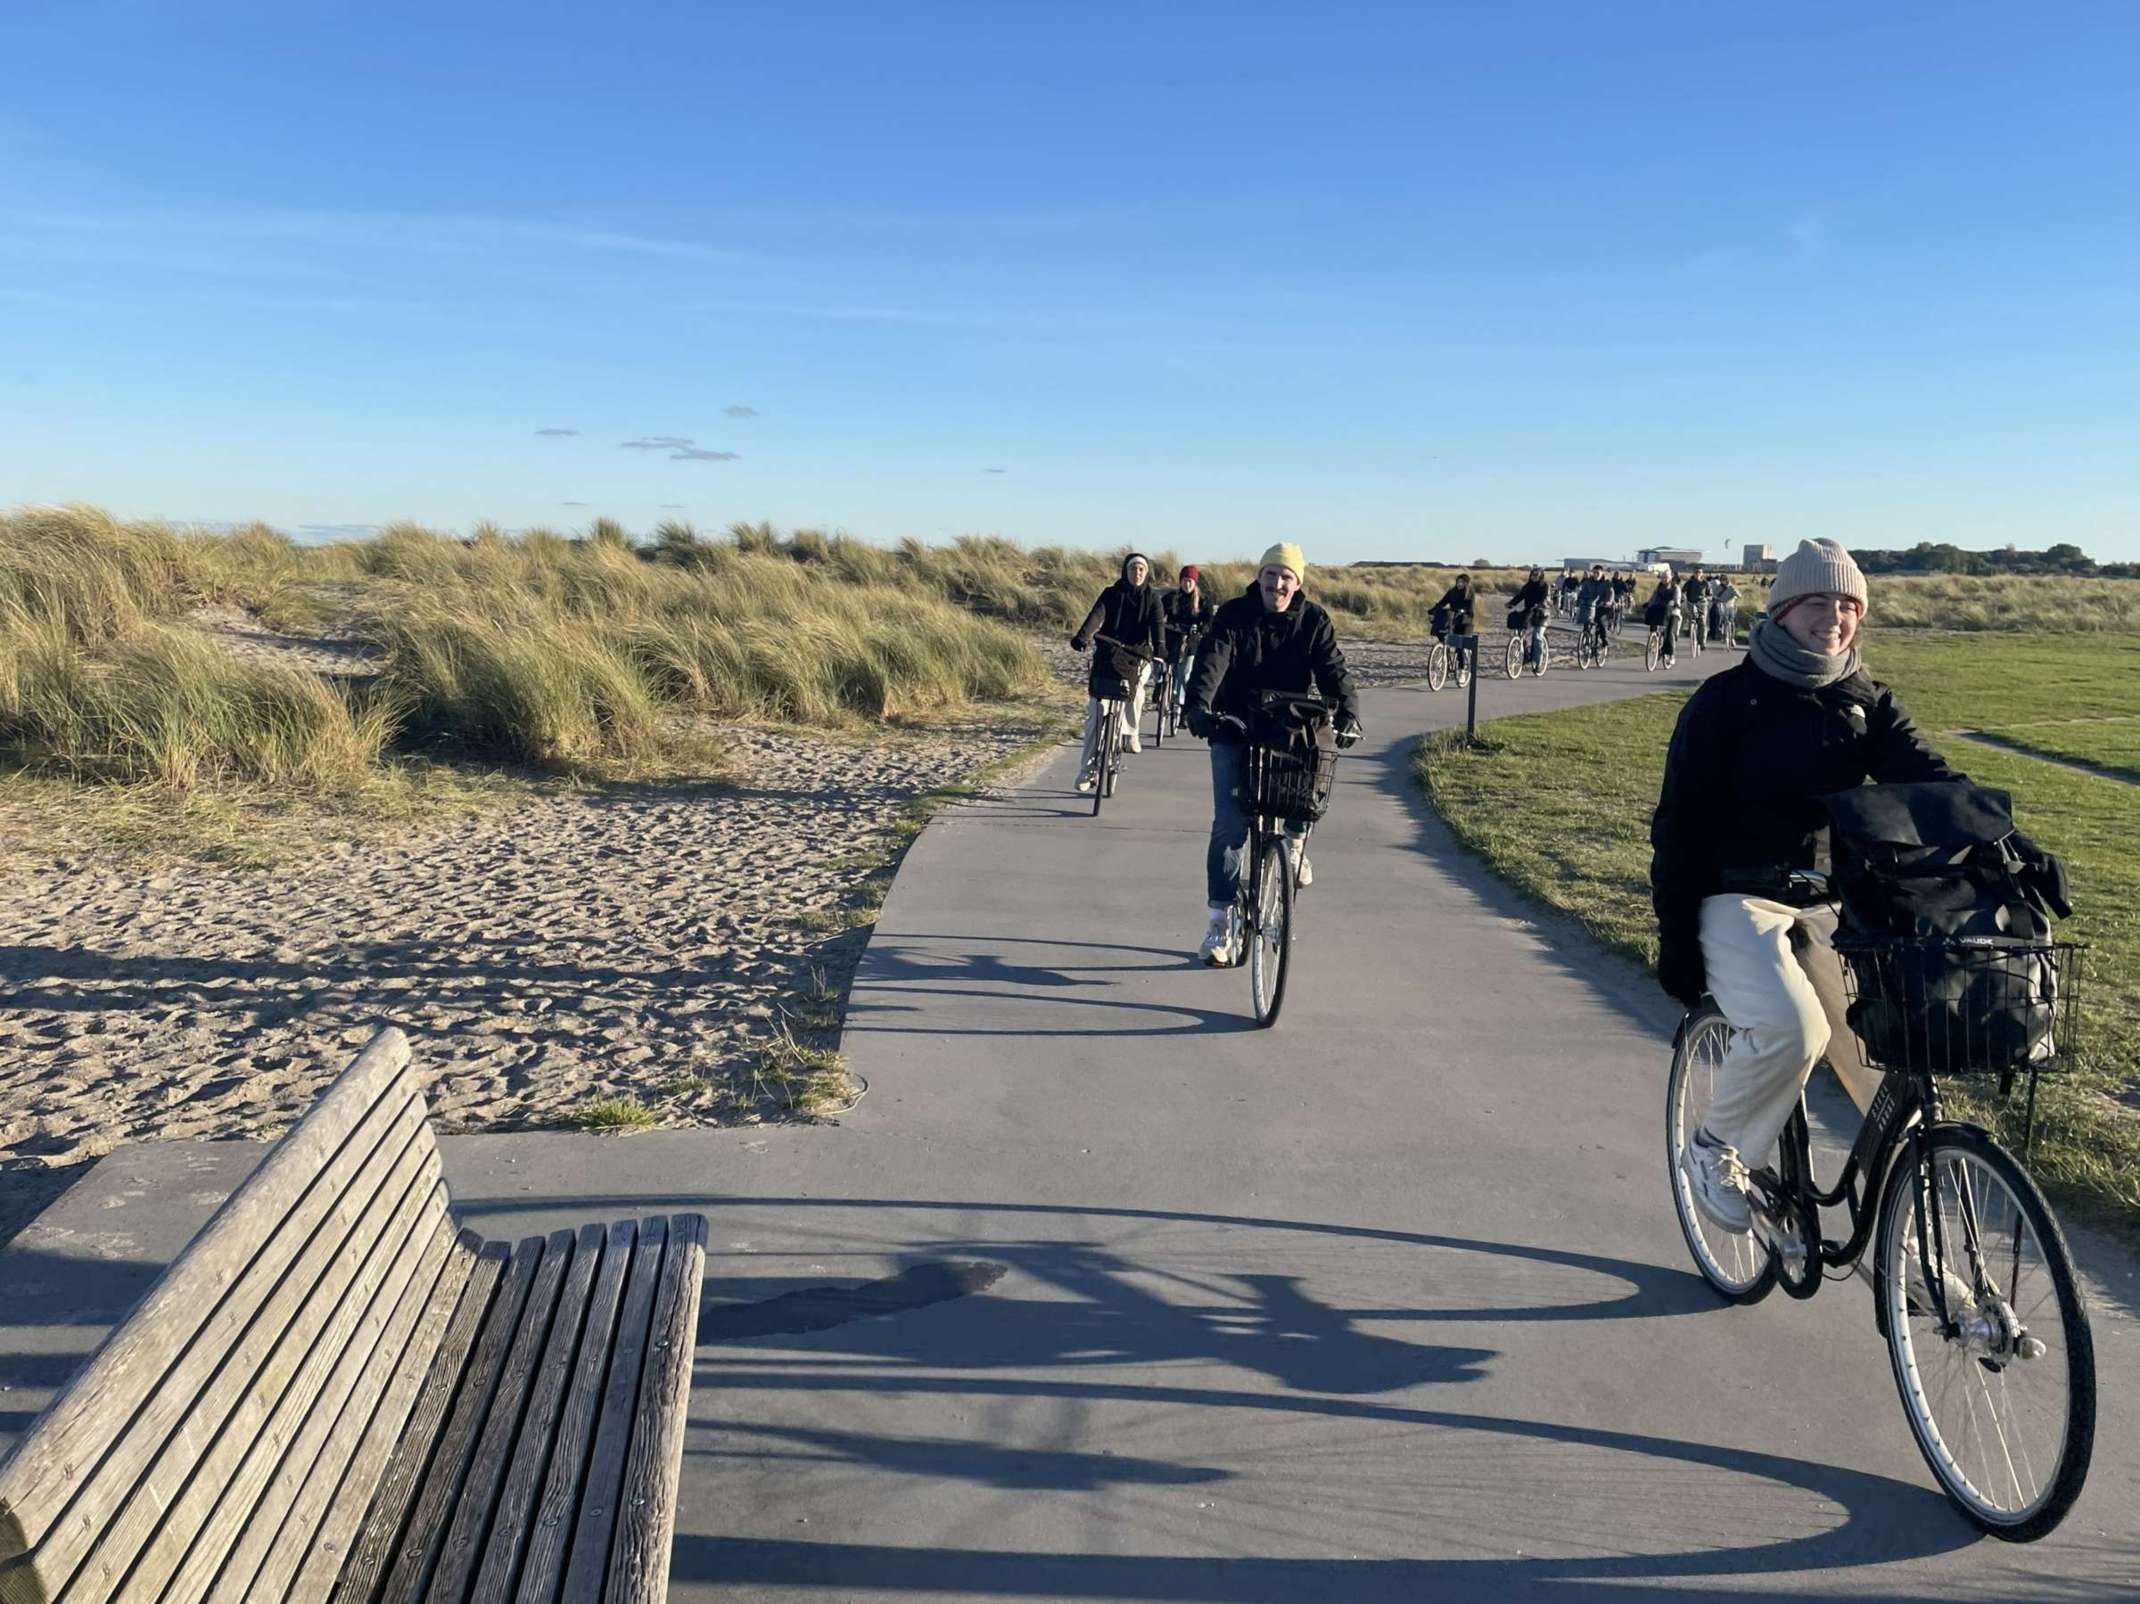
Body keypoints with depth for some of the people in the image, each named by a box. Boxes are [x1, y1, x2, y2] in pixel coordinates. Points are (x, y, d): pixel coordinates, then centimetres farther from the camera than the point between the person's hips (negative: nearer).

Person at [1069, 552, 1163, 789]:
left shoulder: (1151, 599, 3)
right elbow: (1097, 614, -16)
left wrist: (1159, 646, -34)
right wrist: (1082, 636, -35)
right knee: (1094, 714, -5)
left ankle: (1131, 731, 0)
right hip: (1107, 656, 0)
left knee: (1134, 683, -30)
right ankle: (1088, 768, 3)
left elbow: (1157, 624, -13)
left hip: (1139, 656, 0)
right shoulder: (1111, 593, 1)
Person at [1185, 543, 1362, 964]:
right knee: (1230, 825, -6)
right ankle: (1221, 921, 2)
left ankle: (1296, 840, 5)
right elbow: (1211, 662, -19)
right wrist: (1199, 707, -37)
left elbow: (1334, 670, -10)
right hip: (1234, 731, -1)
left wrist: (1348, 713, -29)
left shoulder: (1313, 621, -1)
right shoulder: (1233, 616, -5)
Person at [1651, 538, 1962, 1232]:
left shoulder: (1866, 701, 6)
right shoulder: (1727, 700, -7)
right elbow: (1679, 823, -7)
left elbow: (1928, 778, -8)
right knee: (1791, 1028, -28)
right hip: (1737, 900, -5)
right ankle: (1713, 1150, -1)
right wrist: (1675, 934, -11)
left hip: (1832, 903, 5)